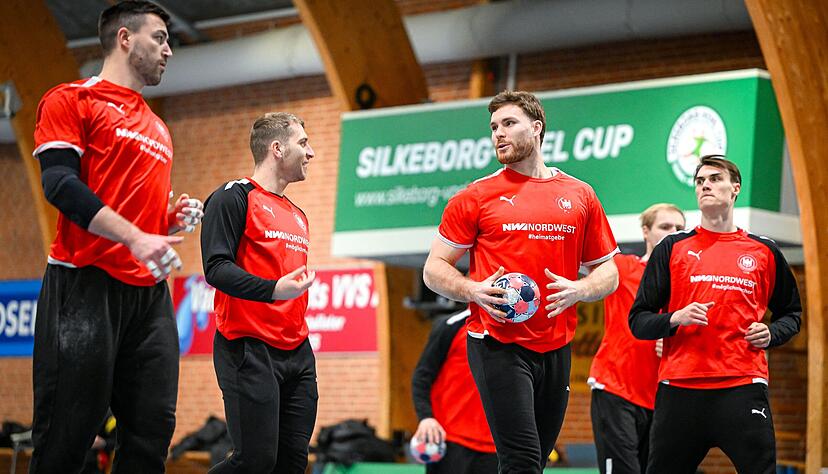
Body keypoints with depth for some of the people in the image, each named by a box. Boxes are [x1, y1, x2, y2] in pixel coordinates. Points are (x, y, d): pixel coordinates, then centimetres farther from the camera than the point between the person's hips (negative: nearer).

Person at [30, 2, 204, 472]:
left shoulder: (158, 129, 24)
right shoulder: (72, 99, 2)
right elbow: (59, 182, -12)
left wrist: (173, 219, 8)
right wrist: (135, 237, -22)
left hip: (150, 292, 7)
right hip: (87, 286, -7)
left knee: (153, 429, 0)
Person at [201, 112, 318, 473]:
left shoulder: (298, 215, 21)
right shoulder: (234, 197, -4)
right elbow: (216, 267, -15)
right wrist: (273, 290, -27)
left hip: (297, 353, 8)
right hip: (250, 348, -8)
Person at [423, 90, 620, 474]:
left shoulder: (580, 195, 11)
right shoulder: (477, 196, 3)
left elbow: (608, 273, 16)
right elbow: (434, 269, 6)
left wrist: (578, 290, -6)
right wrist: (474, 291, -14)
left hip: (556, 348, 4)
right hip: (498, 345, -4)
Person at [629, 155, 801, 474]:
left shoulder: (764, 252, 14)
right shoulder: (672, 249, 11)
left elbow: (791, 314, 25)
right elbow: (638, 321, 9)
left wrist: (772, 333, 3)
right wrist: (676, 319, -11)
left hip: (743, 386, 0)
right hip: (680, 386, 0)